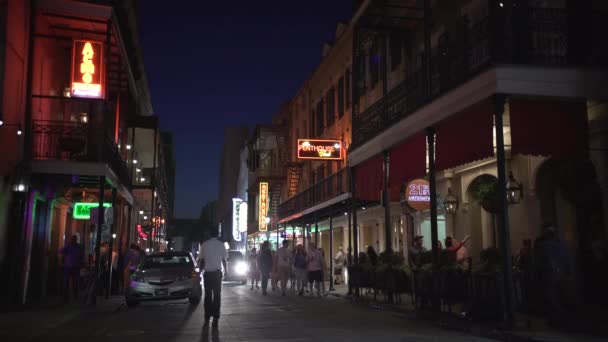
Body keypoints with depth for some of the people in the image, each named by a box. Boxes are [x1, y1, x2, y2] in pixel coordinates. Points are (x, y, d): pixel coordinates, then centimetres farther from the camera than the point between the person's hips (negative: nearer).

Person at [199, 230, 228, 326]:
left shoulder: (204, 244, 1)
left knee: (207, 295, 8)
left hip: (207, 273, 1)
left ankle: (207, 318, 7)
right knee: (217, 295, 2)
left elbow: (202, 260, 3)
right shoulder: (221, 244, -3)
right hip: (217, 272, -1)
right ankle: (215, 318, -2)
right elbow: (224, 260, 0)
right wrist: (226, 271, 11)